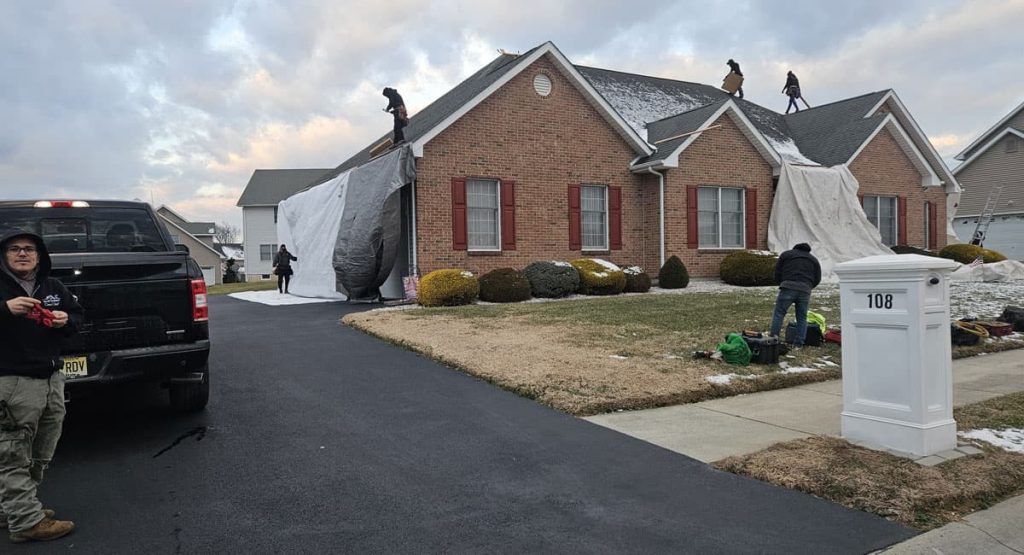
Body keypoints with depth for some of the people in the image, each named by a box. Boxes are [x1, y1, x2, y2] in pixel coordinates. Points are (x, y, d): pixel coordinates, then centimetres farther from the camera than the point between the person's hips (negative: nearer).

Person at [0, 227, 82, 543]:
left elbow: (77, 315, 19)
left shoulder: (54, 288, 12)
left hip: (52, 378, 7)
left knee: (40, 456, 15)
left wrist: (67, 320, -3)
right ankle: (26, 522, 5)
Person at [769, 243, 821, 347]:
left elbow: (777, 273, 13)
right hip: (805, 290, 3)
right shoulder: (814, 260, 25)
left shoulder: (786, 254, 18)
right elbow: (817, 279, 17)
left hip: (788, 287, -3)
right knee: (802, 318, 10)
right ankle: (799, 344, 7)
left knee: (779, 314, 0)